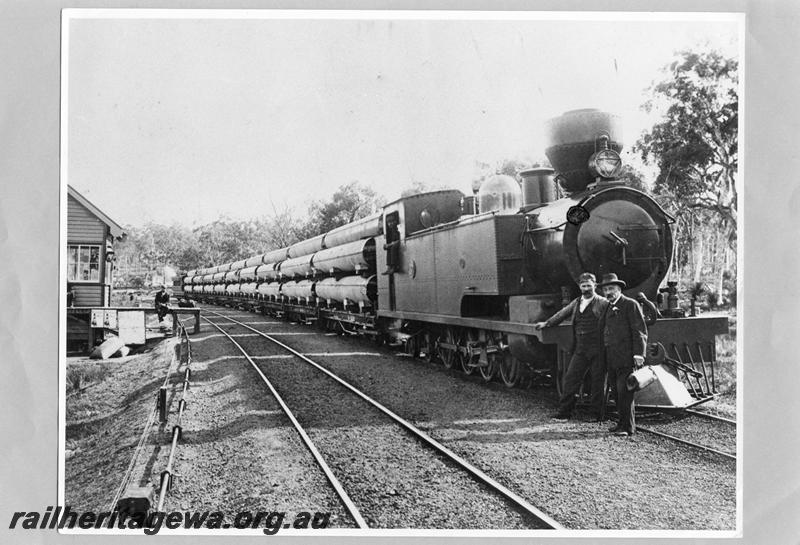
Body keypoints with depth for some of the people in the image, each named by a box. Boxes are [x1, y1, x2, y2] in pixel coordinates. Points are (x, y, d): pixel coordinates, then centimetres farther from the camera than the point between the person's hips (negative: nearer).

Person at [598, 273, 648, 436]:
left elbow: (640, 330, -9)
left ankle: (628, 427, -3)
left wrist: (639, 354, -16)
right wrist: (606, 354, 15)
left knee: (624, 391, -9)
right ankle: (622, 422, 20)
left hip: (626, 357, -8)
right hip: (612, 358, 8)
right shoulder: (609, 307, 19)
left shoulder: (630, 305, -5)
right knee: (617, 391, 11)